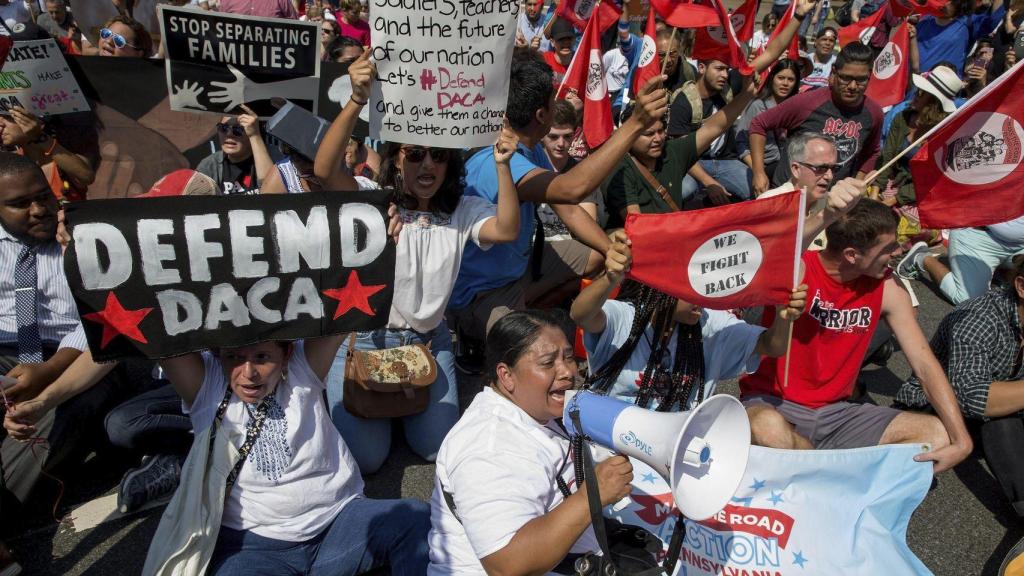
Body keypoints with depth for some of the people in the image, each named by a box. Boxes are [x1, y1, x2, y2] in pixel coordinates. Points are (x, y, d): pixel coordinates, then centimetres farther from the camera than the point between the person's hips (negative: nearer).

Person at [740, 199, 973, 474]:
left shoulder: (888, 289, -2)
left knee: (939, 435, -9)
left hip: (835, 413, 5)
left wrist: (961, 440, -12)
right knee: (768, 430, -40)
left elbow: (925, 365, -2)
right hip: (771, 405, -5)